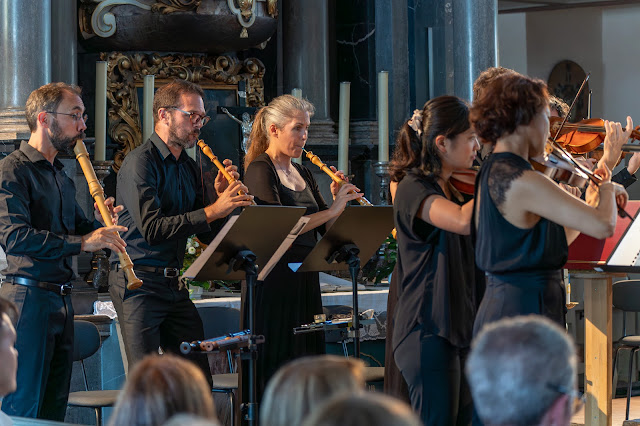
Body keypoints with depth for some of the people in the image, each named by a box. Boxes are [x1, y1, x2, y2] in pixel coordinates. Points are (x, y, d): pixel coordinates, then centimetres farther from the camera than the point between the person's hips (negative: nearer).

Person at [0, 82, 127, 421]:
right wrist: (82, 242, -26)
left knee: (55, 407, 10)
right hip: (28, 296, -9)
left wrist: (101, 226, 2)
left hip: (61, 300, 9)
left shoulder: (61, 176, 19)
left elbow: (77, 229, 26)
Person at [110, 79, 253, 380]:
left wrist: (220, 196, -2)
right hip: (138, 283, -8)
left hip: (175, 284, 8)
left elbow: (207, 235, 15)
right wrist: (212, 210, -24)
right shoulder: (141, 162, -11)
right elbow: (152, 229, -24)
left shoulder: (189, 167, 15)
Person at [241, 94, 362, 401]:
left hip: (305, 281, 8)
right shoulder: (259, 170, -8)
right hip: (273, 280, -8)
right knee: (275, 370, -6)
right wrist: (332, 210, -20)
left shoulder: (303, 174, 16)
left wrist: (338, 201, -4)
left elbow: (326, 229, 13)